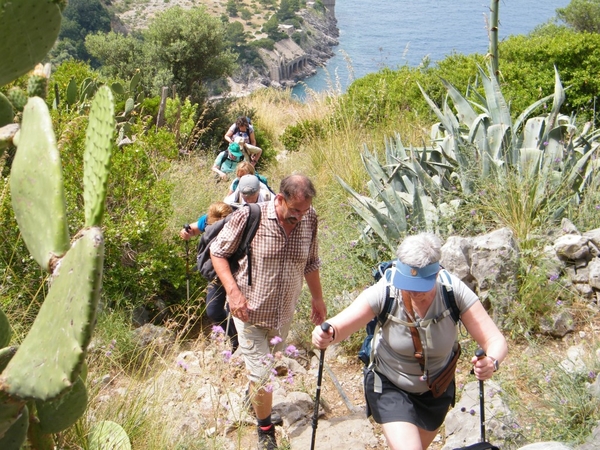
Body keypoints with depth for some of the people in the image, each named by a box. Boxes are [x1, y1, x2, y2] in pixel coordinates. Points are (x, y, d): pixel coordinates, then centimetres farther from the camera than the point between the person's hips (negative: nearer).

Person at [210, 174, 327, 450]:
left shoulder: (310, 219, -9)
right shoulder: (248, 217, -22)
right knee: (261, 375, 0)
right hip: (250, 310, -4)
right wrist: (233, 291, -22)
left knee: (272, 365, 24)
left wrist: (317, 299, 13)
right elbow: (217, 252, -11)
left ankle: (255, 397, 54)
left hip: (284, 312, 4)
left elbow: (311, 263, 7)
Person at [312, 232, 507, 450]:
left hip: (436, 388, 3)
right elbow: (339, 325, -32)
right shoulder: (385, 291, -31)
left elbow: (496, 340, -29)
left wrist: (491, 363, -52)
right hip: (390, 386, -3)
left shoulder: (455, 292, -28)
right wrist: (327, 334, -56)